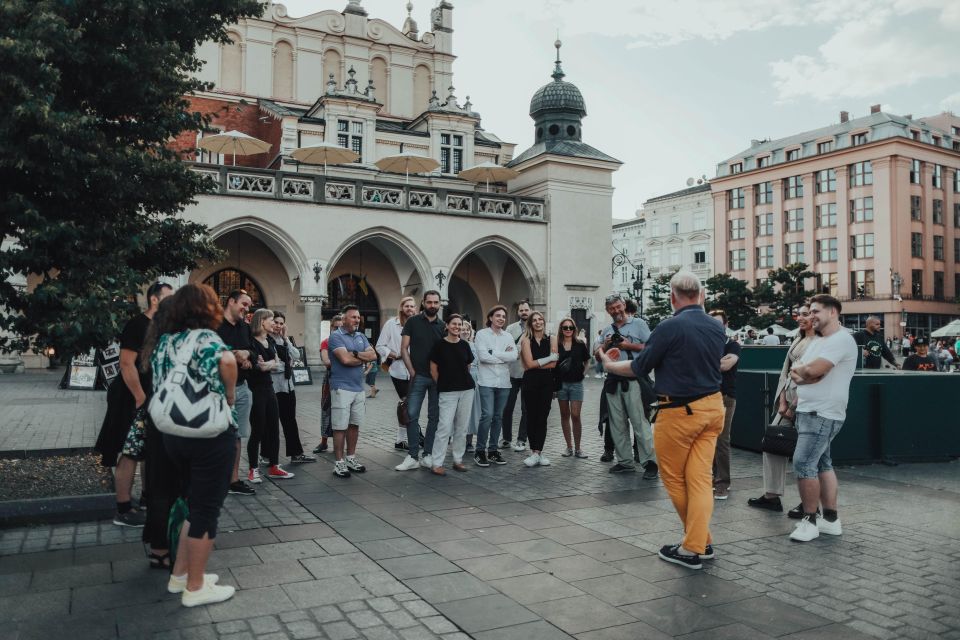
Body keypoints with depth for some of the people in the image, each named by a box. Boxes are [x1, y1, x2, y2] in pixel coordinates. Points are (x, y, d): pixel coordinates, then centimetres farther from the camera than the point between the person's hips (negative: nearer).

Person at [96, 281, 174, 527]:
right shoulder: (137, 325, -15)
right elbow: (127, 365, -21)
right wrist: (141, 399, -21)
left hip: (154, 399, 9)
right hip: (135, 400, -9)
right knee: (130, 453, -3)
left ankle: (148, 500, 24)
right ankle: (123, 511, 5)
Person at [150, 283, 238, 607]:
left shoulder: (165, 340, 10)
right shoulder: (205, 336, -13)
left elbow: (158, 382, 14)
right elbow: (227, 361, -33)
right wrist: (230, 398, -18)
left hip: (174, 432, 8)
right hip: (211, 434, -7)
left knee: (195, 503, 22)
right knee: (207, 509, 4)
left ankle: (180, 574, 30)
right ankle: (195, 587, 14)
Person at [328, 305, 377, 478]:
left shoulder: (361, 336, 12)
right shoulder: (336, 336, -8)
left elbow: (373, 355, 0)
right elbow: (345, 359, -20)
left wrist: (355, 354, -13)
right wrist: (363, 359, -5)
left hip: (358, 388, 7)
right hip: (342, 388, -7)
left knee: (354, 425, 14)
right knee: (340, 427, -2)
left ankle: (351, 458, 25)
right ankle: (339, 463, 4)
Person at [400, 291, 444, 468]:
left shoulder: (443, 327, 8)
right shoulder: (413, 322, 1)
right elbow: (404, 349, 0)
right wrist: (412, 371, -8)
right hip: (418, 376, -3)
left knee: (435, 417, 5)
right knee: (412, 415, -6)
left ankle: (427, 455, 13)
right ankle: (412, 456, 2)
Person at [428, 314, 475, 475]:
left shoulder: (465, 345, 7)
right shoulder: (439, 345, -3)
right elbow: (433, 370, 1)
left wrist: (461, 379, 13)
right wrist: (443, 384, 4)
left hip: (466, 390, 4)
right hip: (447, 392, -4)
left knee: (462, 428, 9)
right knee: (445, 427, -8)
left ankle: (458, 460, 20)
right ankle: (436, 463, -2)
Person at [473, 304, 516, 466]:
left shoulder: (508, 336, 12)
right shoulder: (482, 334, 0)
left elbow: (514, 356, -4)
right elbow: (483, 356, -13)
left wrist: (493, 353, -11)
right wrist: (504, 355, -6)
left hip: (503, 381, 5)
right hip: (487, 381, -4)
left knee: (498, 416, 8)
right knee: (487, 415, -12)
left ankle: (493, 450, 18)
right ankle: (479, 451, -2)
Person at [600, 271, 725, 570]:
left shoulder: (670, 327, -16)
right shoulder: (717, 328, 4)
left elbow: (638, 368, -8)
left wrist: (609, 364, 11)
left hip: (680, 411, -6)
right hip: (713, 406, 6)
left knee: (674, 478, 9)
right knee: (701, 478, 7)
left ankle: (696, 545, 19)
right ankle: (698, 545, 8)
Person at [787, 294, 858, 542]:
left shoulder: (841, 340, -14)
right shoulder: (817, 342, 18)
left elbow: (813, 370, -24)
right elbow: (795, 373, 12)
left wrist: (799, 369, -3)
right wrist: (804, 374, -11)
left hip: (823, 415, -10)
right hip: (808, 411, 10)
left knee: (803, 464, -12)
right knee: (822, 464, 13)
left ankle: (810, 520, -1)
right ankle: (831, 519, 20)